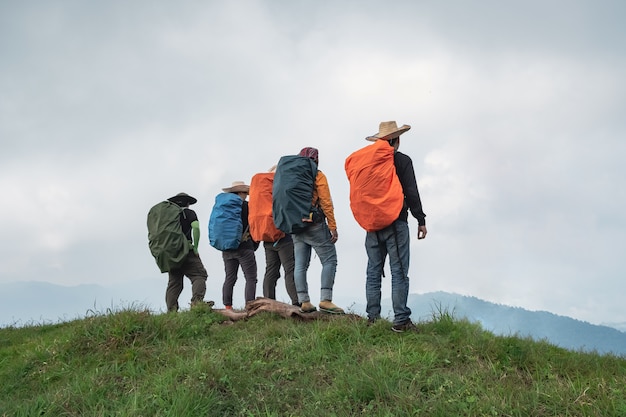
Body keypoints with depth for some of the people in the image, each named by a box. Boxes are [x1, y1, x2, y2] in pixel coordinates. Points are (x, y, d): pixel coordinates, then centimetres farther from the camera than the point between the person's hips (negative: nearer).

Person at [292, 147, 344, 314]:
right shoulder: (318, 176, -4)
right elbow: (326, 203, -9)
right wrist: (333, 227, -8)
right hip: (315, 225, -6)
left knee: (300, 265, 6)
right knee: (329, 260, -3)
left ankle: (303, 301, 4)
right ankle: (325, 299, -13)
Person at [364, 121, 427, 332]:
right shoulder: (402, 161, -4)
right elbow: (412, 193, -7)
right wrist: (421, 220, -1)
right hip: (395, 223, -4)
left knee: (373, 272, 8)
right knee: (399, 272, -4)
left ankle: (372, 318, 8)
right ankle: (401, 320, -6)